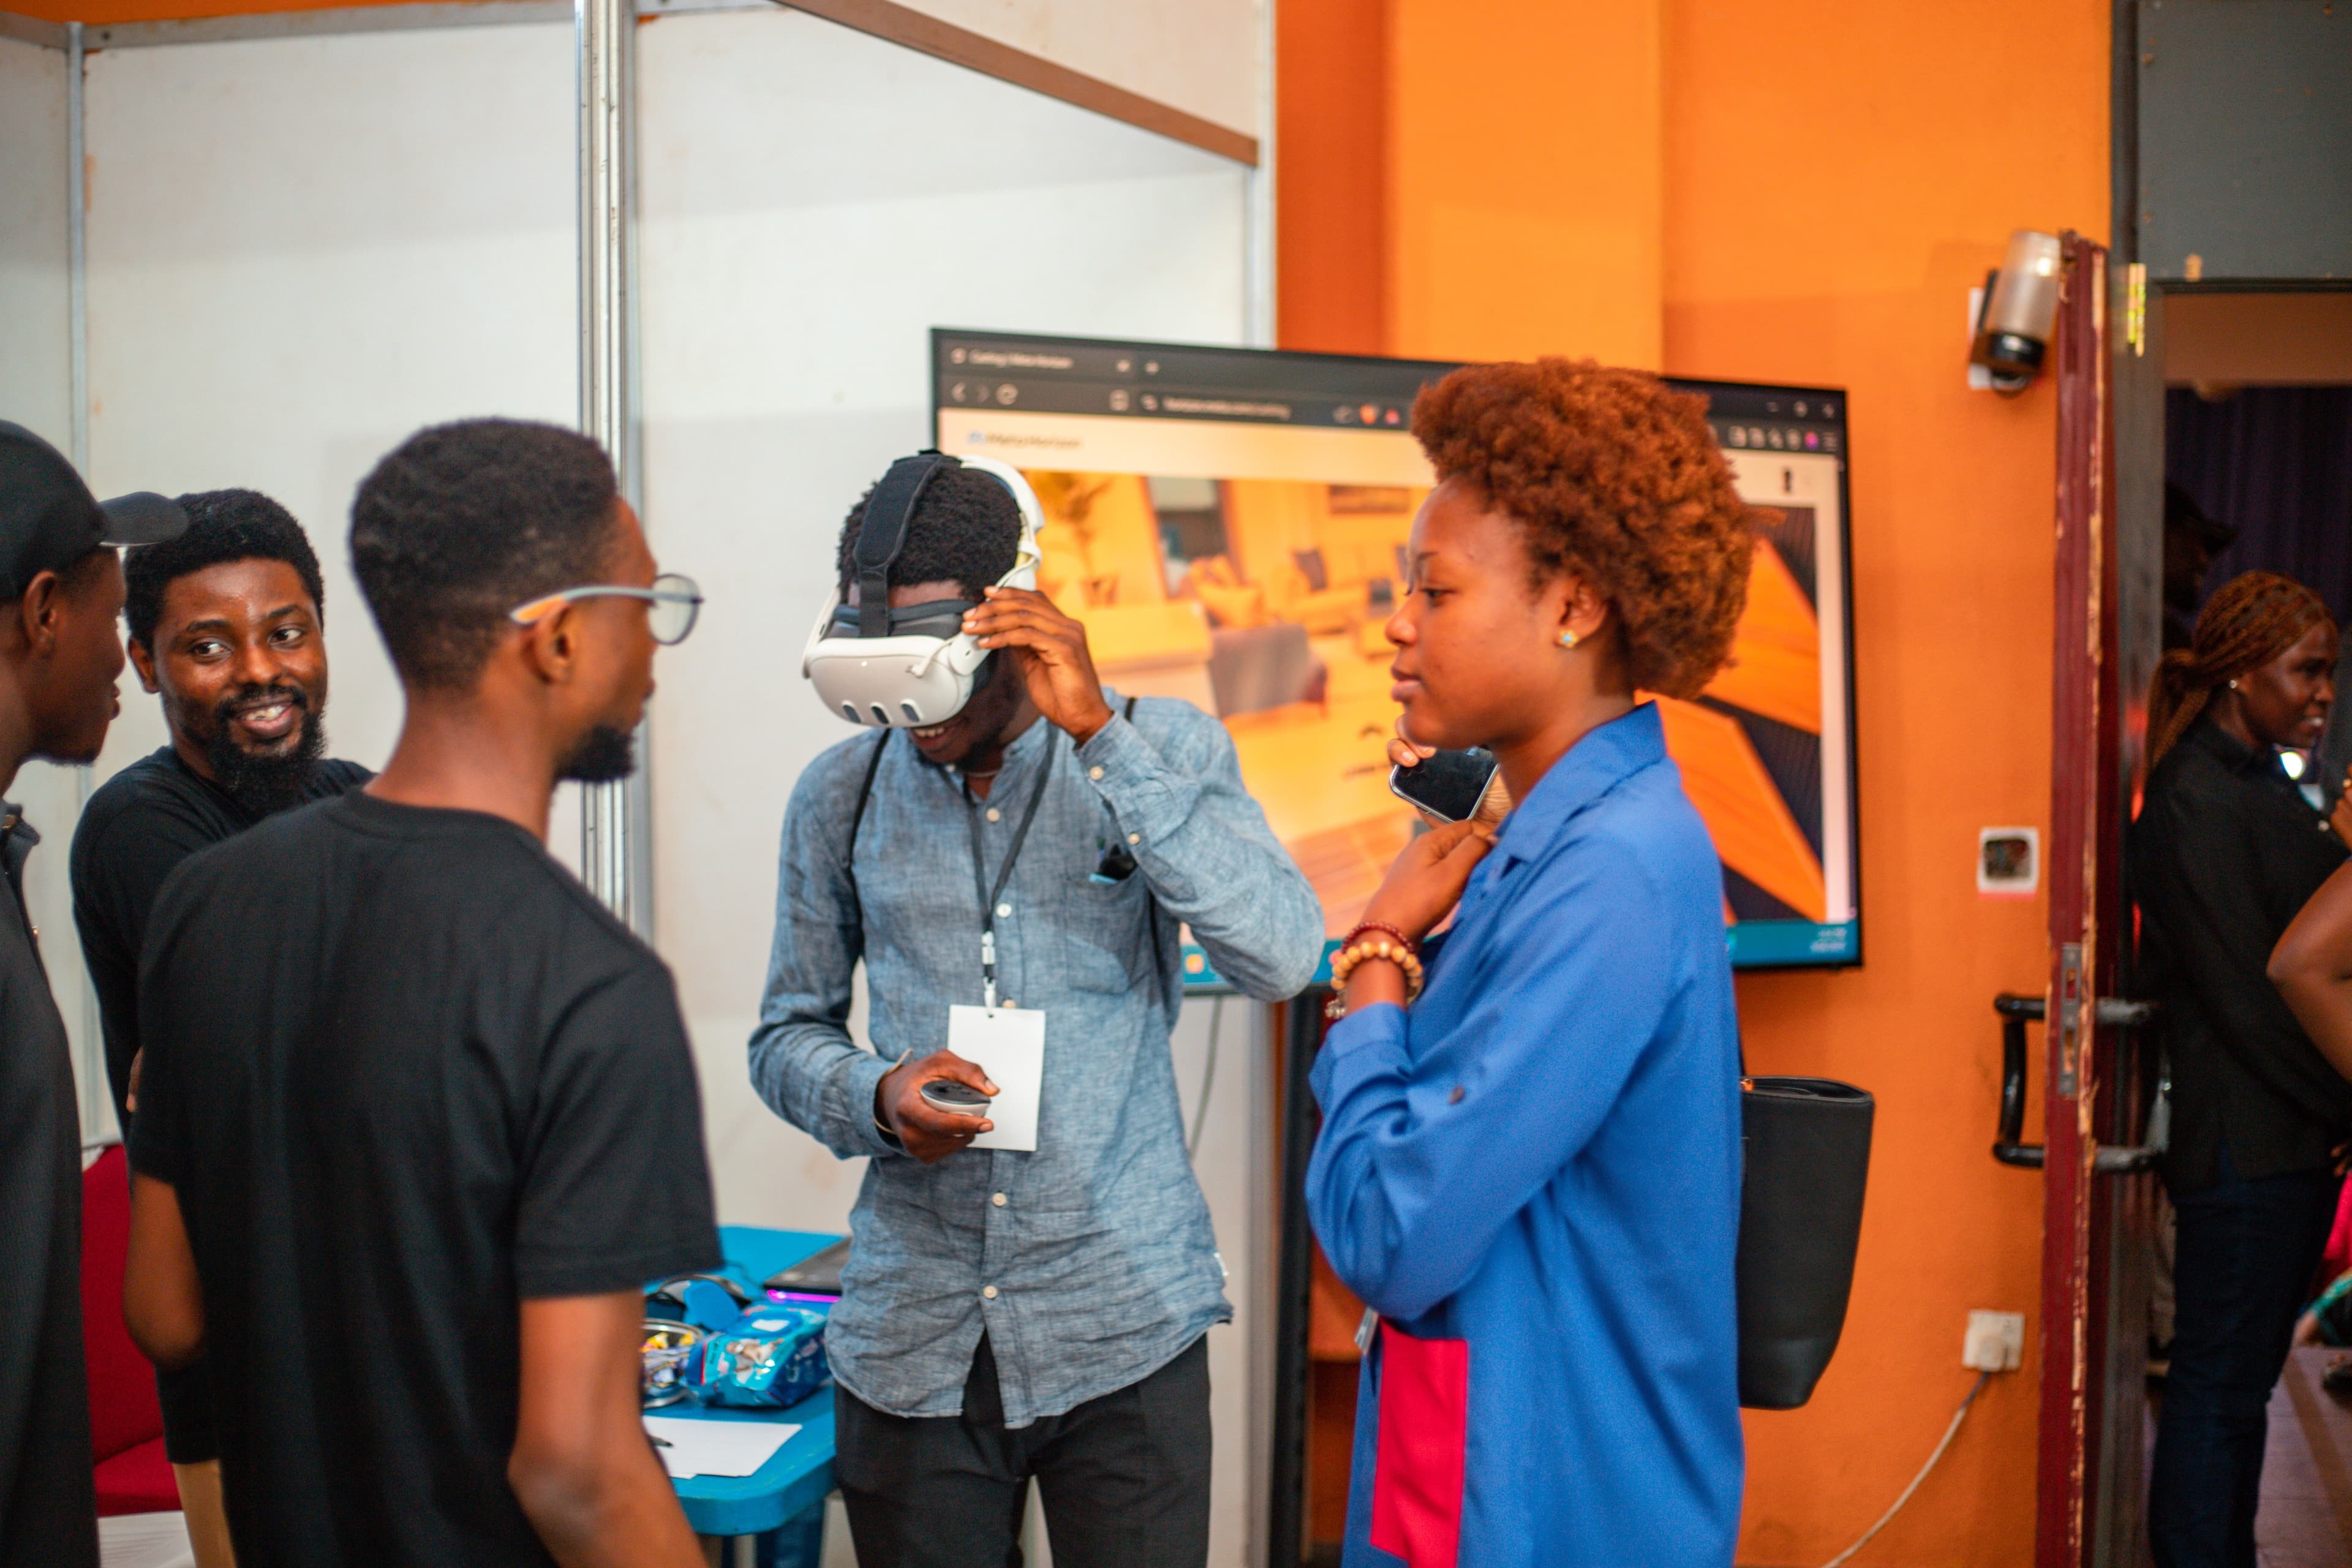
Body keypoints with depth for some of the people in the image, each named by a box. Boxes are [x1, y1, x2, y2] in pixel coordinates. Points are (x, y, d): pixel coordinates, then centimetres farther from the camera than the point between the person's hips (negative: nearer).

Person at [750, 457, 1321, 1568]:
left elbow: (1281, 956, -17)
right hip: (910, 1340, 2)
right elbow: (788, 1035, 12)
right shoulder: (841, 794, 4)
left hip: (1124, 1327, -1)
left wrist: (1096, 730, -20)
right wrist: (877, 1097, -12)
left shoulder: (1163, 749, -2)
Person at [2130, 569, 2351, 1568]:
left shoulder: (2263, 787, 16)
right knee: (2218, 1383, -2)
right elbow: (2249, 998, -17)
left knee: (2243, 1378, 15)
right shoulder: (2198, 802, -14)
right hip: (2245, 1140, -9)